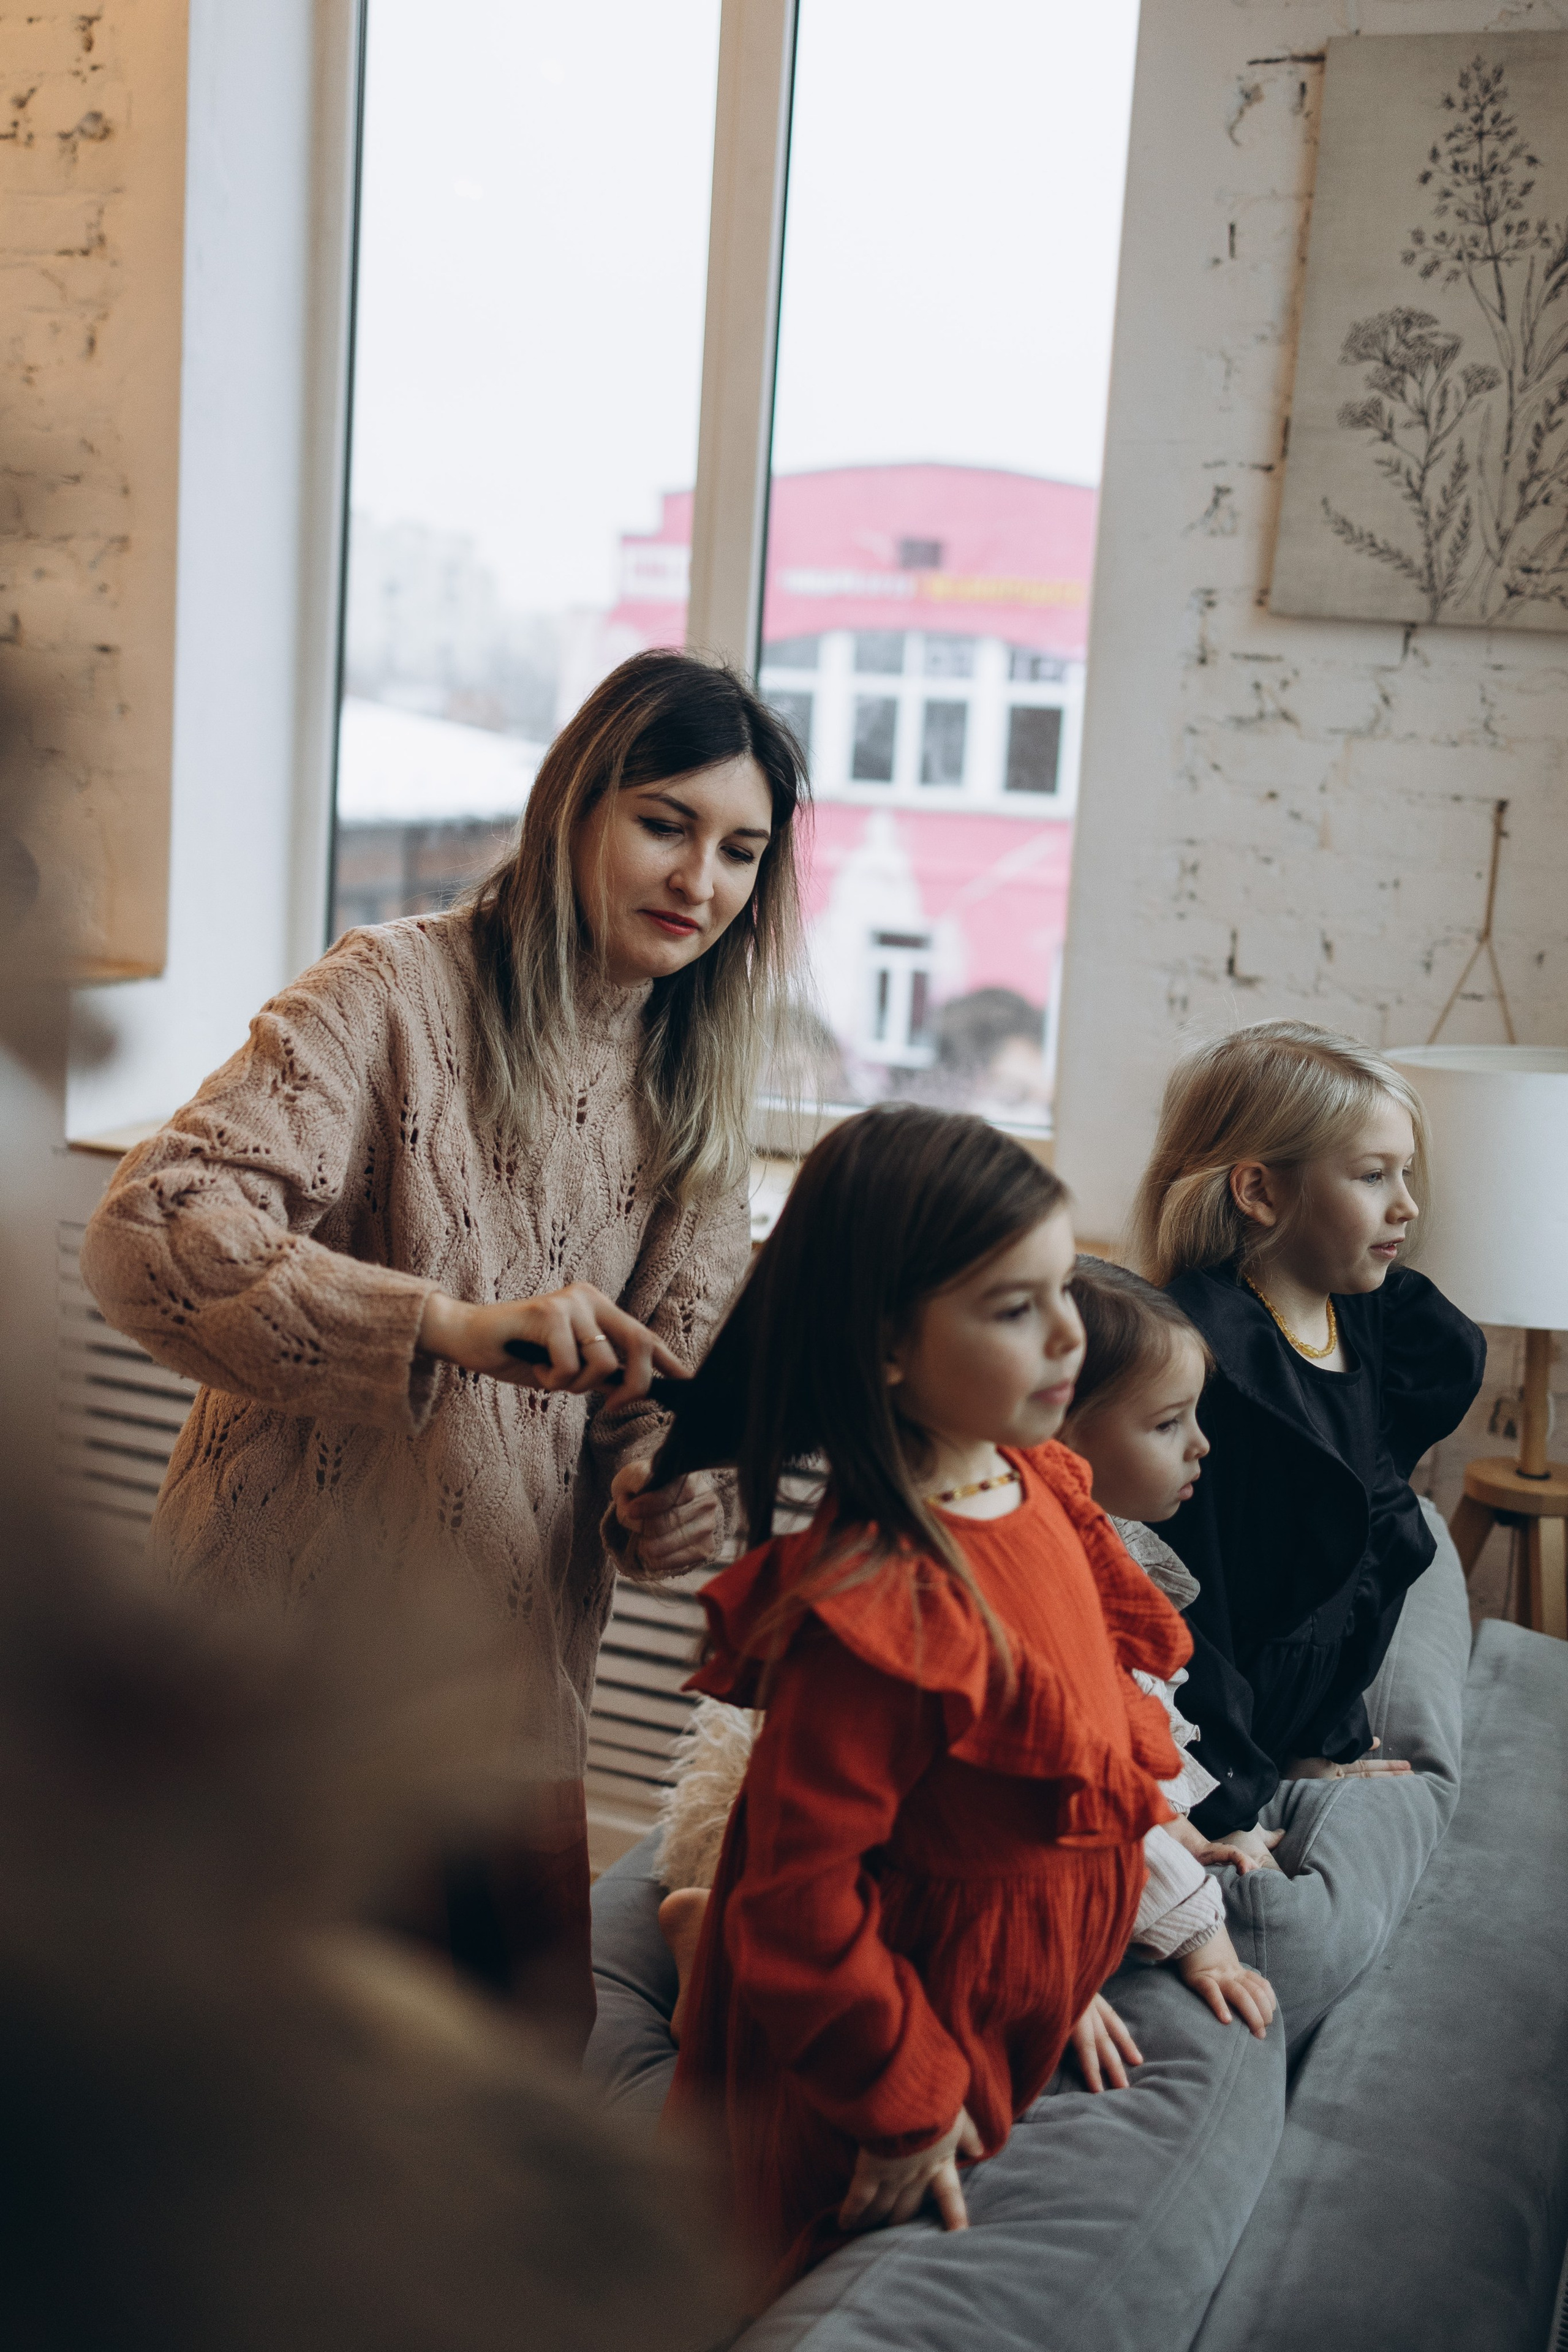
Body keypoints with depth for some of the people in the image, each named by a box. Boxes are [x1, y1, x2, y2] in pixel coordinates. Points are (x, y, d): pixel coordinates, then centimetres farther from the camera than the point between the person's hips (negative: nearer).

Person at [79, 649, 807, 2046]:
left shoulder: (700, 1083, 5)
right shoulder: (397, 990, -15)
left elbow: (675, 1351, 9)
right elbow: (148, 1234, -26)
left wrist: (662, 1493, -13)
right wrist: (454, 1325, -37)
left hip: (515, 1640, 5)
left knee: (539, 2025, 13)